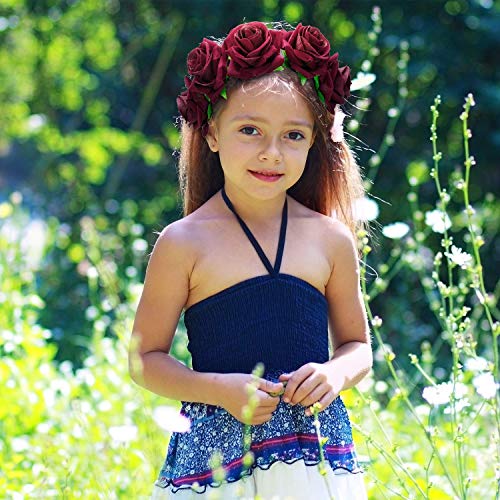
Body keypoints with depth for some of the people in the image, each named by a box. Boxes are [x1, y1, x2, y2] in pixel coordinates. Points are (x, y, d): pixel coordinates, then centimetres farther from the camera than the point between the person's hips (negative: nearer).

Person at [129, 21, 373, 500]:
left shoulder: (329, 240, 5)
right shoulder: (184, 243, -3)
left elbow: (357, 344, 16)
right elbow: (145, 358, 2)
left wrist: (337, 374, -6)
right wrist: (218, 389, -14)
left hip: (317, 454, 2)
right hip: (217, 456, -2)